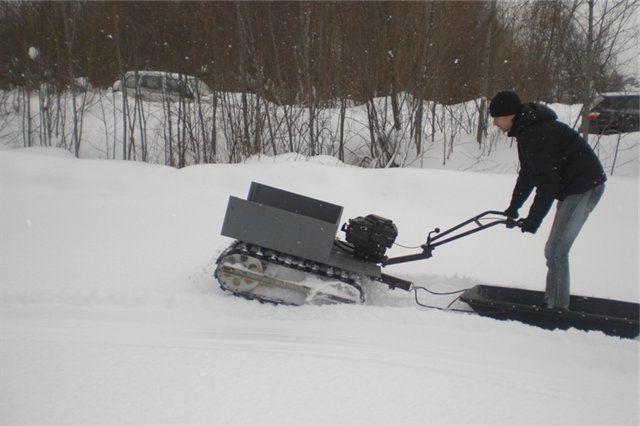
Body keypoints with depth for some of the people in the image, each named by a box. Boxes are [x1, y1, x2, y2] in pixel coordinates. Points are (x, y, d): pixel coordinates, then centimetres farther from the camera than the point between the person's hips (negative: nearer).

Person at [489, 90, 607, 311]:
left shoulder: (537, 133, -23)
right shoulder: (526, 131, 10)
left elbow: (548, 180, -23)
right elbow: (528, 173, 20)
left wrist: (534, 218, -18)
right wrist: (514, 207, 26)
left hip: (585, 187, -10)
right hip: (572, 187, 11)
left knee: (556, 251, -11)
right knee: (554, 250, 13)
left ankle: (558, 307, -3)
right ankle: (552, 302, 22)